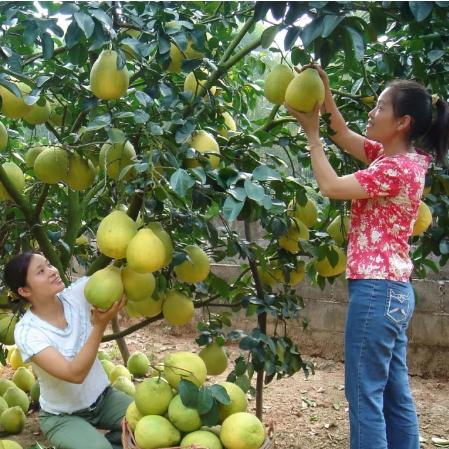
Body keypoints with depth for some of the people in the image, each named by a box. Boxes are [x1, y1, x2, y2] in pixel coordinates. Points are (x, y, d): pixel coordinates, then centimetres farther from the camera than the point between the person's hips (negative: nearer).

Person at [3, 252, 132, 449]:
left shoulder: (75, 294, -13)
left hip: (103, 398, 5)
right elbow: (75, 374, -33)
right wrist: (100, 324, -42)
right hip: (63, 417, -4)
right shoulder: (26, 332, -25)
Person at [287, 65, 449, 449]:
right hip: (395, 290, 10)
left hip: (376, 289, -10)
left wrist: (311, 132, -6)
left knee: (365, 394, -3)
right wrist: (325, 93, 5)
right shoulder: (401, 158, 12)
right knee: (396, 395, 14)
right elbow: (344, 136, 17)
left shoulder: (396, 169, -16)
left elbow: (330, 186, -15)